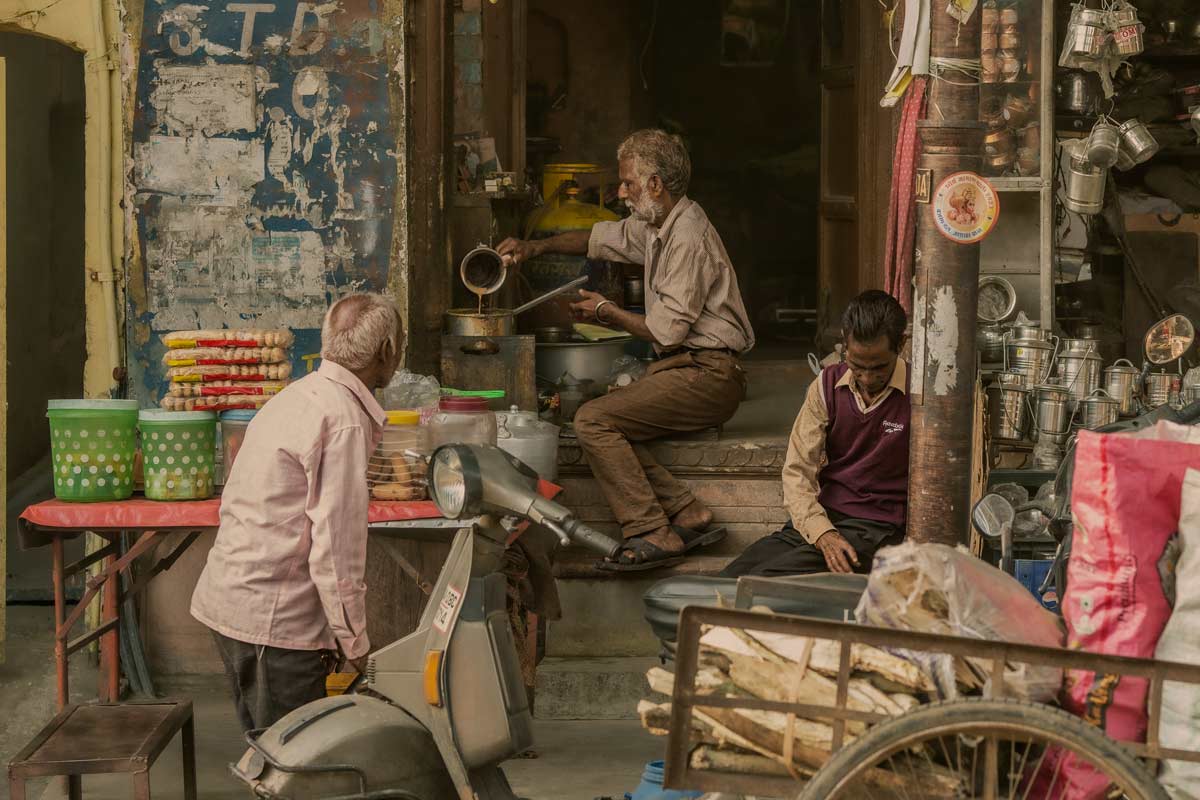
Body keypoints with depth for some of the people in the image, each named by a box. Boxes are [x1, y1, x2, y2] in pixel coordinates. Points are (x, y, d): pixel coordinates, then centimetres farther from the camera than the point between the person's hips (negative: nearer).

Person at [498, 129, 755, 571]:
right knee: (607, 425, -4)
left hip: (707, 374, -10)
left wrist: (607, 311, -3)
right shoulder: (658, 225, 15)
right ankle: (687, 516, -7)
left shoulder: (689, 237, -16)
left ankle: (652, 534, -17)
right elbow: (602, 237, 33)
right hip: (685, 369, 10)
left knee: (593, 420, -18)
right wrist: (535, 247, 24)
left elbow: (667, 331, -18)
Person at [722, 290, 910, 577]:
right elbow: (797, 471, 2)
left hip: (876, 528, -5)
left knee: (764, 581, -26)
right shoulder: (828, 385, 6)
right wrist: (822, 532, -17)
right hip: (821, 518, 5)